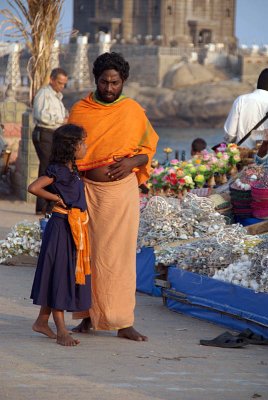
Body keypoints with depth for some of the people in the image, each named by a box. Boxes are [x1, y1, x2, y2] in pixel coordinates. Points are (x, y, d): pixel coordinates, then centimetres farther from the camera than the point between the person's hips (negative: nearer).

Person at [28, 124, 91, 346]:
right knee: (59, 275, -5)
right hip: (61, 227, -9)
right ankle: (61, 331, -4)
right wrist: (56, 198, -14)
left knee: (69, 276, 14)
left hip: (75, 230, 9)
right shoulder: (58, 171, -16)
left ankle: (42, 321, 24)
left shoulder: (71, 169, 12)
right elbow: (33, 188, -23)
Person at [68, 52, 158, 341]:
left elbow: (148, 150, 9)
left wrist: (131, 162, -11)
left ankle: (123, 323, 1)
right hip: (89, 190, 1)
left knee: (120, 255, -1)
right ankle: (89, 316, 13)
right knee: (87, 253, 3)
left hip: (123, 190, -1)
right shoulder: (80, 111, 5)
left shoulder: (133, 111, 4)